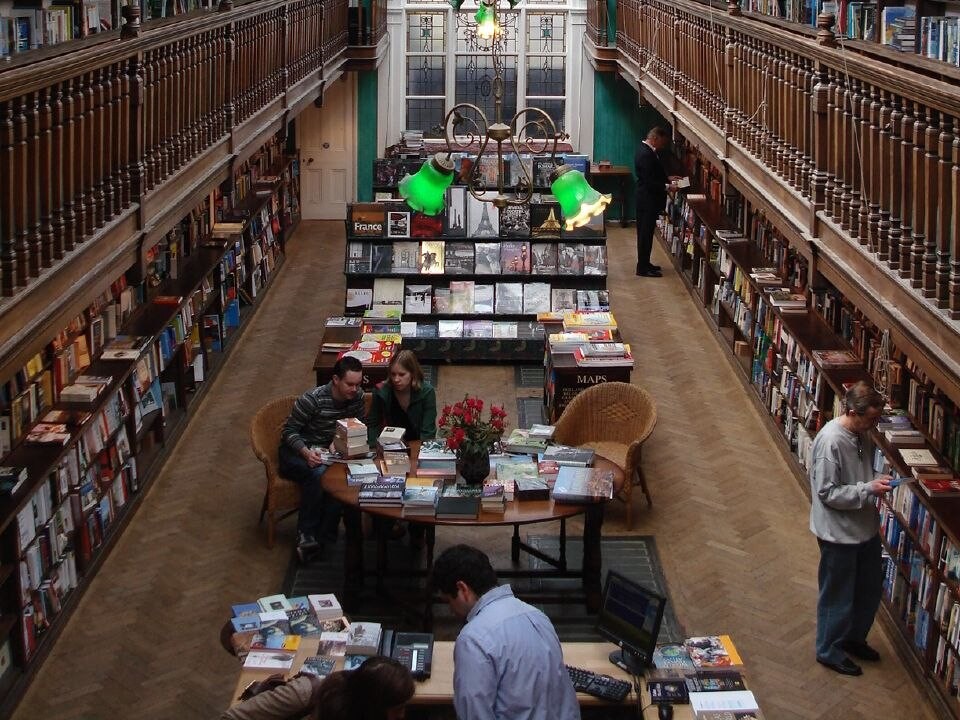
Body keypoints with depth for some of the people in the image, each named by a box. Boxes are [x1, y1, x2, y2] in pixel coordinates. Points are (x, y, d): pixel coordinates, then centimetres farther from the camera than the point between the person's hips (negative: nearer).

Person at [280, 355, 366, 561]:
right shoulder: (312, 399, -21)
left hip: (330, 452, 4)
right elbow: (289, 431, -15)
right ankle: (305, 533, -30)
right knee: (319, 473, -37)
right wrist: (306, 452, -33)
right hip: (298, 451, -4)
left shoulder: (357, 397, -5)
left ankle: (324, 535, -25)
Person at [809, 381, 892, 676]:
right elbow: (827, 493, -24)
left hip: (865, 528, 9)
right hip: (839, 533, -9)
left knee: (870, 588, 21)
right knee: (838, 596, 8)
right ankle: (829, 650, 27)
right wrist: (869, 489, -27)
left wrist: (879, 483, 2)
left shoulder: (861, 434, 1)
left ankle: (853, 638, 42)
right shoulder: (830, 441, -26)